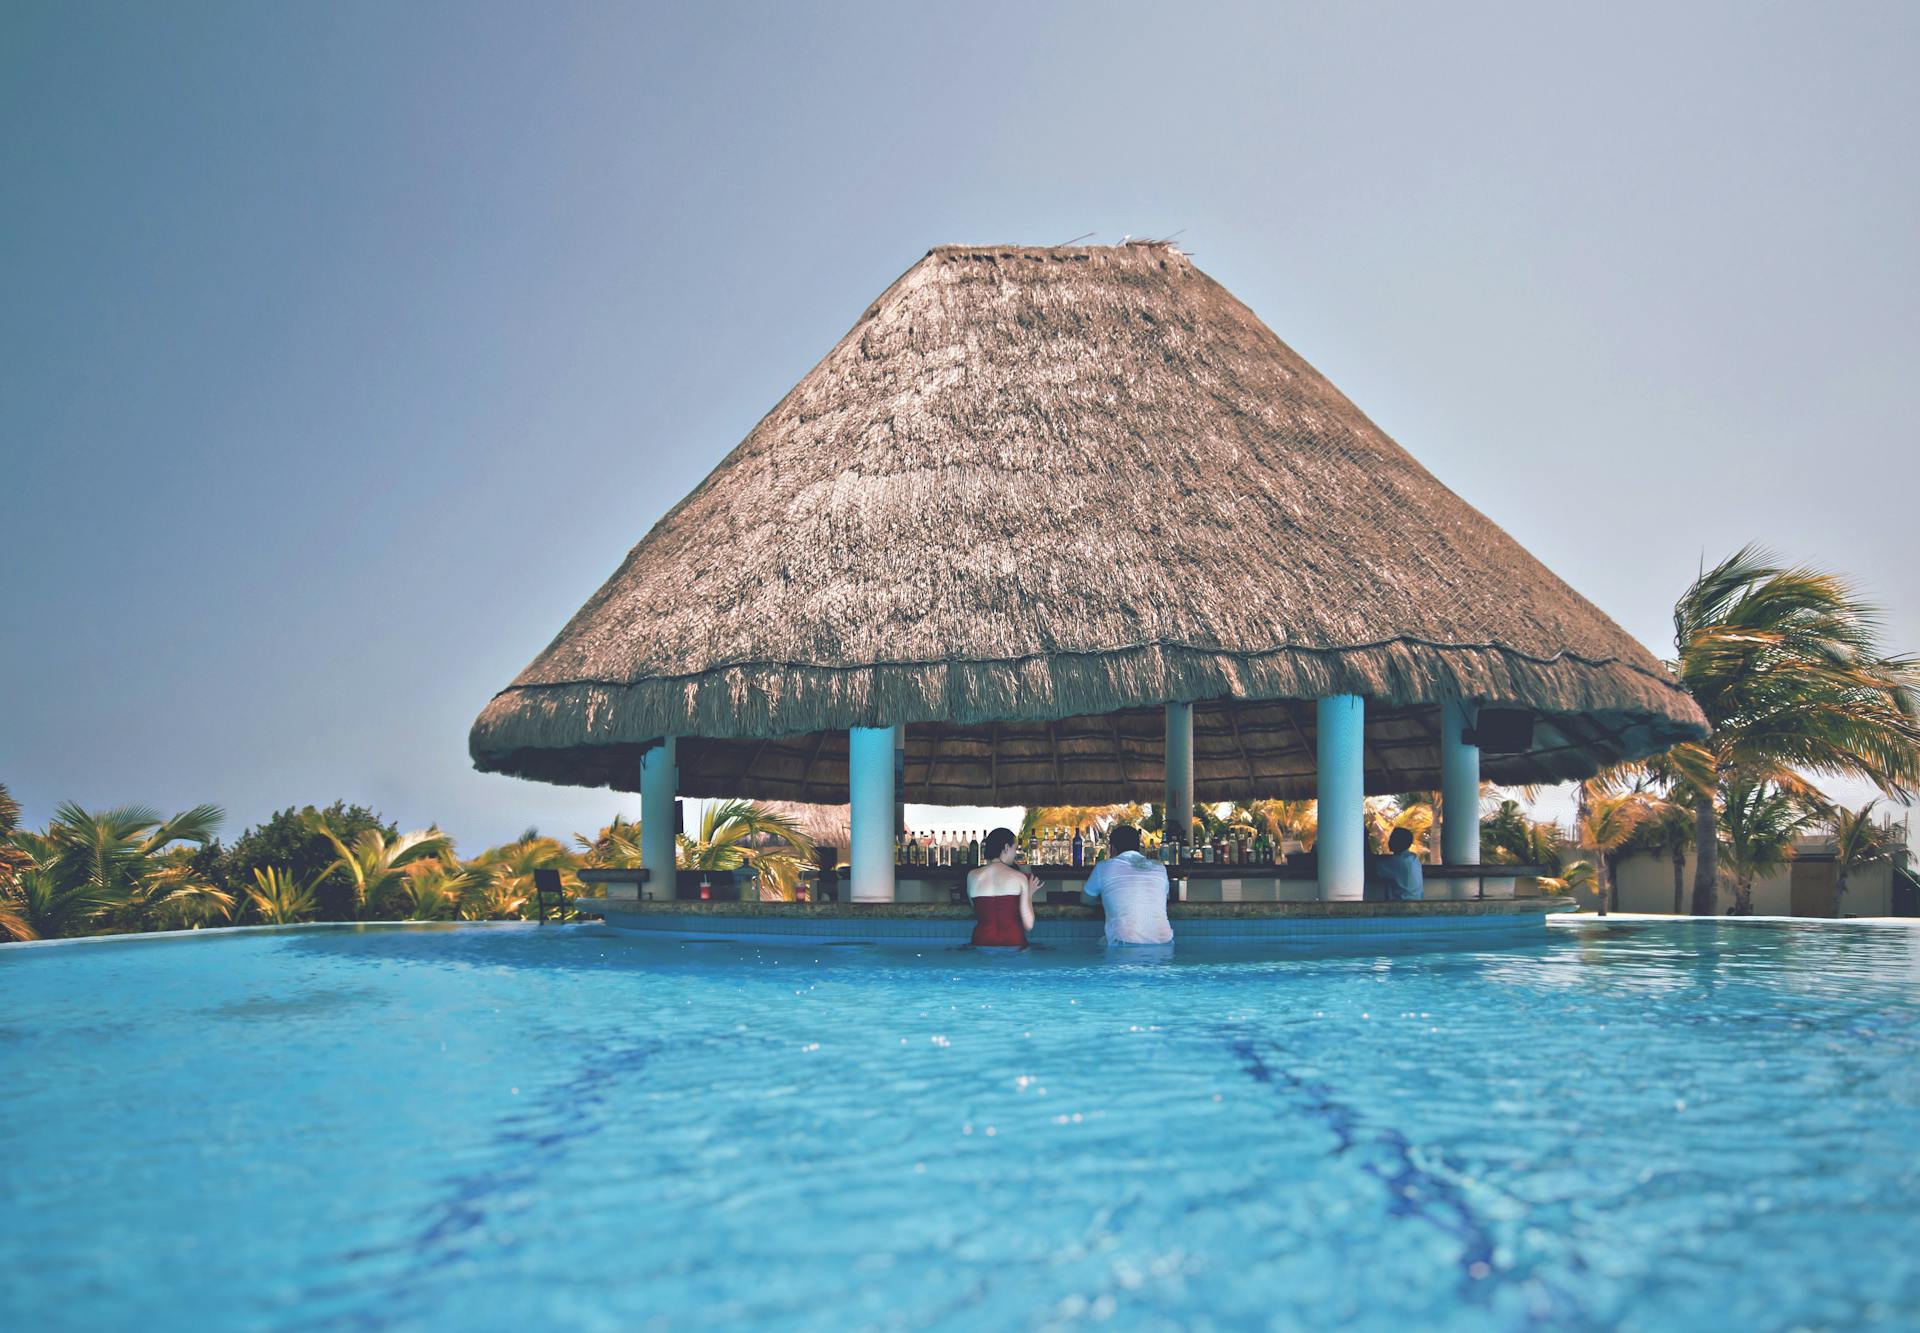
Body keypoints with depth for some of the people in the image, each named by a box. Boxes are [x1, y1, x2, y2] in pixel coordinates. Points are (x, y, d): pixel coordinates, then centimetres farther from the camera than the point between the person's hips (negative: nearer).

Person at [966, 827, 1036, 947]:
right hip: (1013, 944, -3)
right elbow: (1028, 925, -4)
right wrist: (1029, 894, 10)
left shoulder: (972, 876, 2)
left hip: (982, 943, 3)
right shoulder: (1019, 877, -4)